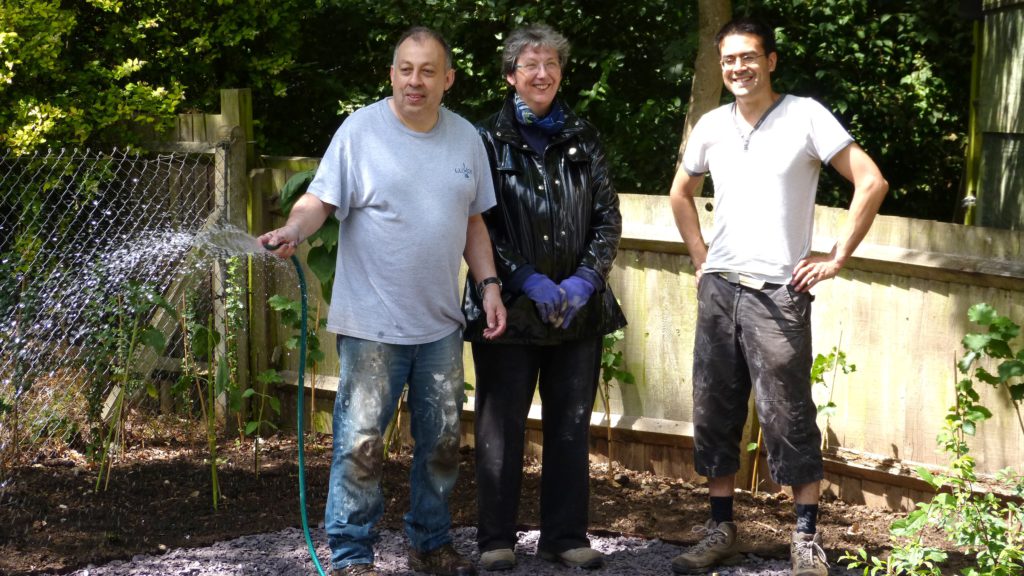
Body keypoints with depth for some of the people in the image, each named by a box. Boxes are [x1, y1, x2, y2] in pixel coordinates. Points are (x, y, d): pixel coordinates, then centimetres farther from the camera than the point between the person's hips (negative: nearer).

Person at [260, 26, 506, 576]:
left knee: (441, 443, 14)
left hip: (441, 324, 5)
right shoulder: (360, 130, -7)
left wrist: (489, 286, 7)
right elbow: (319, 200, -12)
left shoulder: (466, 138, 8)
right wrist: (292, 230, -33)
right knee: (360, 445, -5)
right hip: (372, 324, -5)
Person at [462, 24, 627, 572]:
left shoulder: (582, 139, 10)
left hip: (578, 309, 3)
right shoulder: (489, 140, 0)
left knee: (572, 425, 8)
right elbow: (479, 225, -6)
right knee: (501, 425, 3)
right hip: (507, 307, -3)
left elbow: (608, 218, 7)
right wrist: (528, 281, -14)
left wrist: (586, 280, -7)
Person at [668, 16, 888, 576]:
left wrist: (836, 258, -8)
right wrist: (699, 255, 14)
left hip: (777, 293, -5)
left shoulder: (804, 116, -6)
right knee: (715, 413, 9)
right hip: (718, 289, 5)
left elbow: (871, 182, -9)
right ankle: (720, 528, 20)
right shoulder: (711, 126, 8)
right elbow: (680, 193, 25)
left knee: (789, 416, -2)